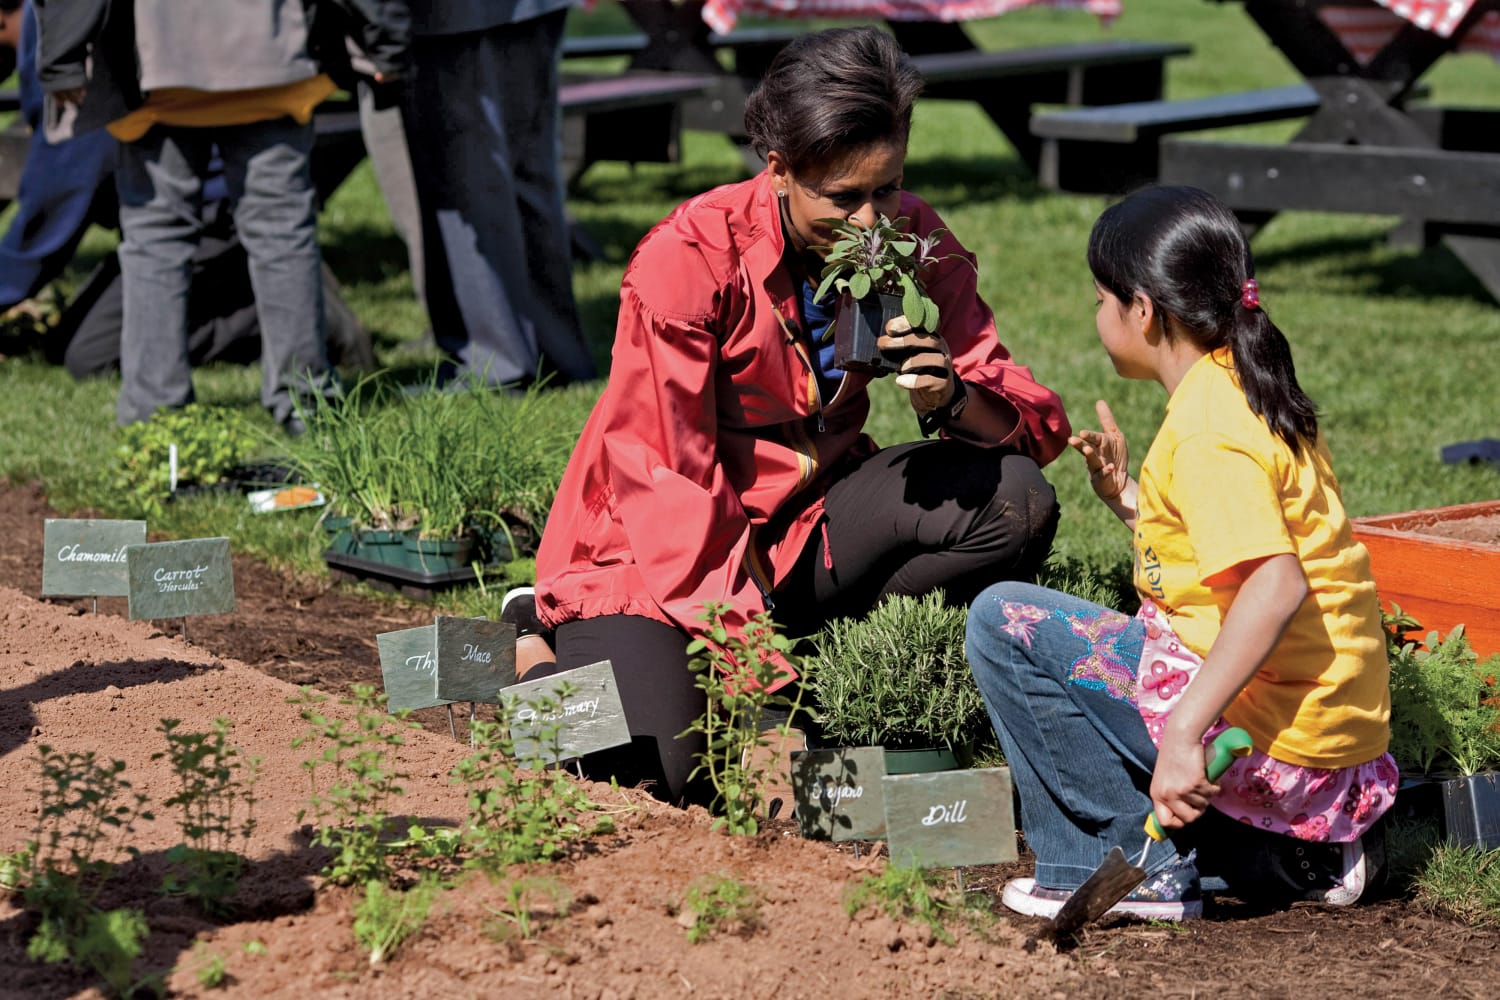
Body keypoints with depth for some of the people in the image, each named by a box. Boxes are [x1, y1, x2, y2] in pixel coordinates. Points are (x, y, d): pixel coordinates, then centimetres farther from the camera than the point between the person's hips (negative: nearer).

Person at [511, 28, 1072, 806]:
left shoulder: (908, 239, -9)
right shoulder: (689, 256, -23)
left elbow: (1039, 424, -9)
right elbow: (668, 475, -21)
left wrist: (951, 396, -32)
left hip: (798, 522, 5)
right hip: (657, 540, -4)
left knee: (1014, 505, -17)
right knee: (658, 763, -27)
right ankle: (545, 651, 6)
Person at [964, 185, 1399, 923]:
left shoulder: (1206, 432, -18)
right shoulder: (1250, 390, 12)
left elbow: (1277, 586, -29)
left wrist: (1184, 733, -33)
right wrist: (1129, 498, 13)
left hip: (1269, 735, -10)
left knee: (1004, 621, -8)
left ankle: (1136, 866, -5)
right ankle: (1312, 850, 17)